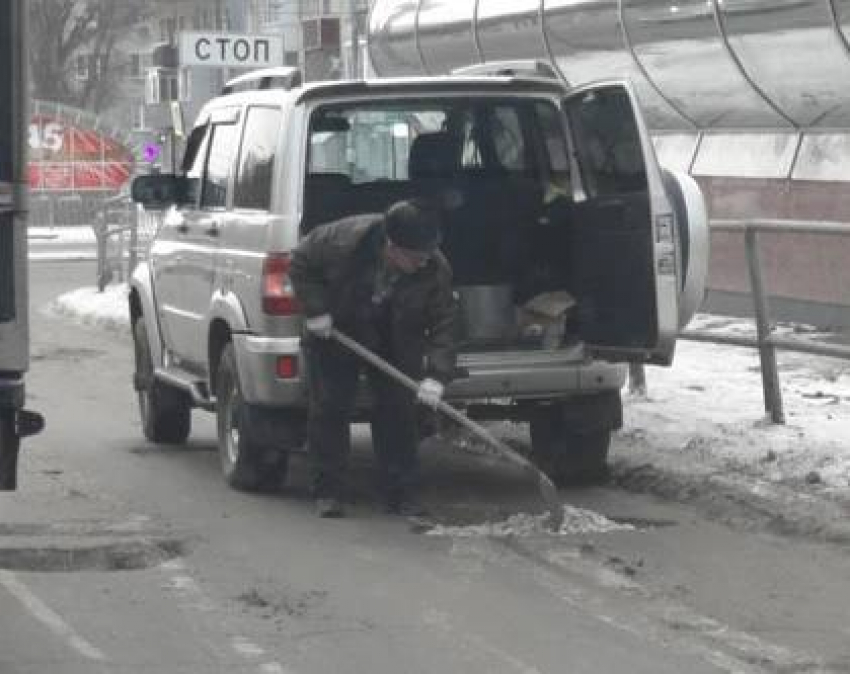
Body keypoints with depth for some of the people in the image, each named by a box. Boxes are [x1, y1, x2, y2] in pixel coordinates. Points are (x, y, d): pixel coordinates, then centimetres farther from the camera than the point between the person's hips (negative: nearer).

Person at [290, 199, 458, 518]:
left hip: (394, 347, 2)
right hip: (332, 336, -1)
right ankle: (327, 491, 6)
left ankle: (401, 493, 7)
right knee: (329, 411, -2)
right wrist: (315, 310, -21)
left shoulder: (435, 270, -26)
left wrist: (436, 375, -32)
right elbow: (301, 263, -15)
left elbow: (443, 325, -20)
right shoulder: (344, 239, -33)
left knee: (398, 413, -1)